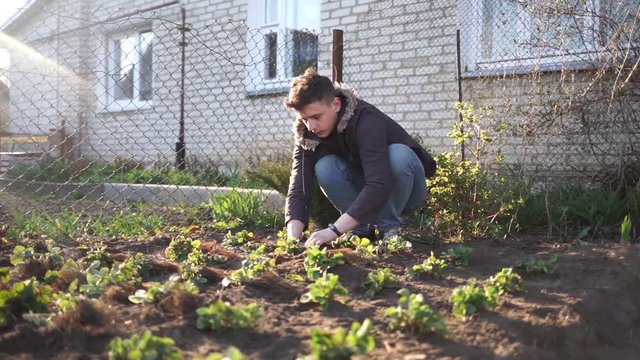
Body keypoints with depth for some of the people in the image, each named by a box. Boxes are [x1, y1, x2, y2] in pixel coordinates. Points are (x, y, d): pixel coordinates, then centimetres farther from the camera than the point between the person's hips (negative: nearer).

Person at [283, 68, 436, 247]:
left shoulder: (366, 120, -33)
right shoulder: (307, 135, -16)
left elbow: (379, 185, -44)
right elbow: (298, 190, -24)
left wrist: (334, 230, -49)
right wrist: (293, 238, -41)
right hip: (363, 191, 4)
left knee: (398, 153, -36)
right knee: (324, 168, -26)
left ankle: (389, 226, -16)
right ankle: (362, 228, -8)